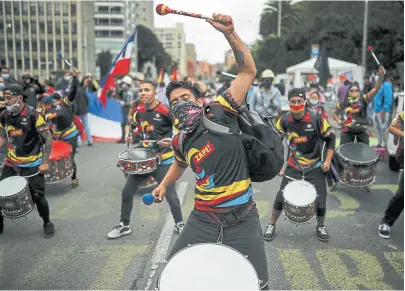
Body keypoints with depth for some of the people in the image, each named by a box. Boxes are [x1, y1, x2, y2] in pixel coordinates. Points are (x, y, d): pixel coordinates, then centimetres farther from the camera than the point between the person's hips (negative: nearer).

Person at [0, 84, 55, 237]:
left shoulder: (33, 115, -18)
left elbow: (48, 139, -14)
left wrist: (45, 162, -17)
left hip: (33, 164, -5)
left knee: (37, 195, -4)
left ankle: (47, 223, 20)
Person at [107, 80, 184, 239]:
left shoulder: (165, 111, -17)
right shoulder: (139, 110, 2)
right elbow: (130, 124, 23)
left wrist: (173, 141, -28)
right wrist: (128, 134, 3)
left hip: (164, 160, -6)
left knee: (171, 196, 1)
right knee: (126, 192, 8)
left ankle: (179, 224, 25)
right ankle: (124, 225, 25)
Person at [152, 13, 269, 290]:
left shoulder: (219, 114, -9)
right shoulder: (180, 142, 6)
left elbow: (248, 71, -15)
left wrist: (230, 33, -24)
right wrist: (164, 184, 28)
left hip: (242, 217, -4)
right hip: (203, 218, 4)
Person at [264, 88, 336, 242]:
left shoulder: (316, 118, -15)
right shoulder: (285, 120, -9)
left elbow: (330, 138, -3)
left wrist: (328, 160, -8)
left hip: (315, 167, -1)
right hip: (293, 166, 1)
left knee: (320, 200, 1)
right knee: (281, 197, -4)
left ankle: (321, 227, 31)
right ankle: (271, 225, 19)